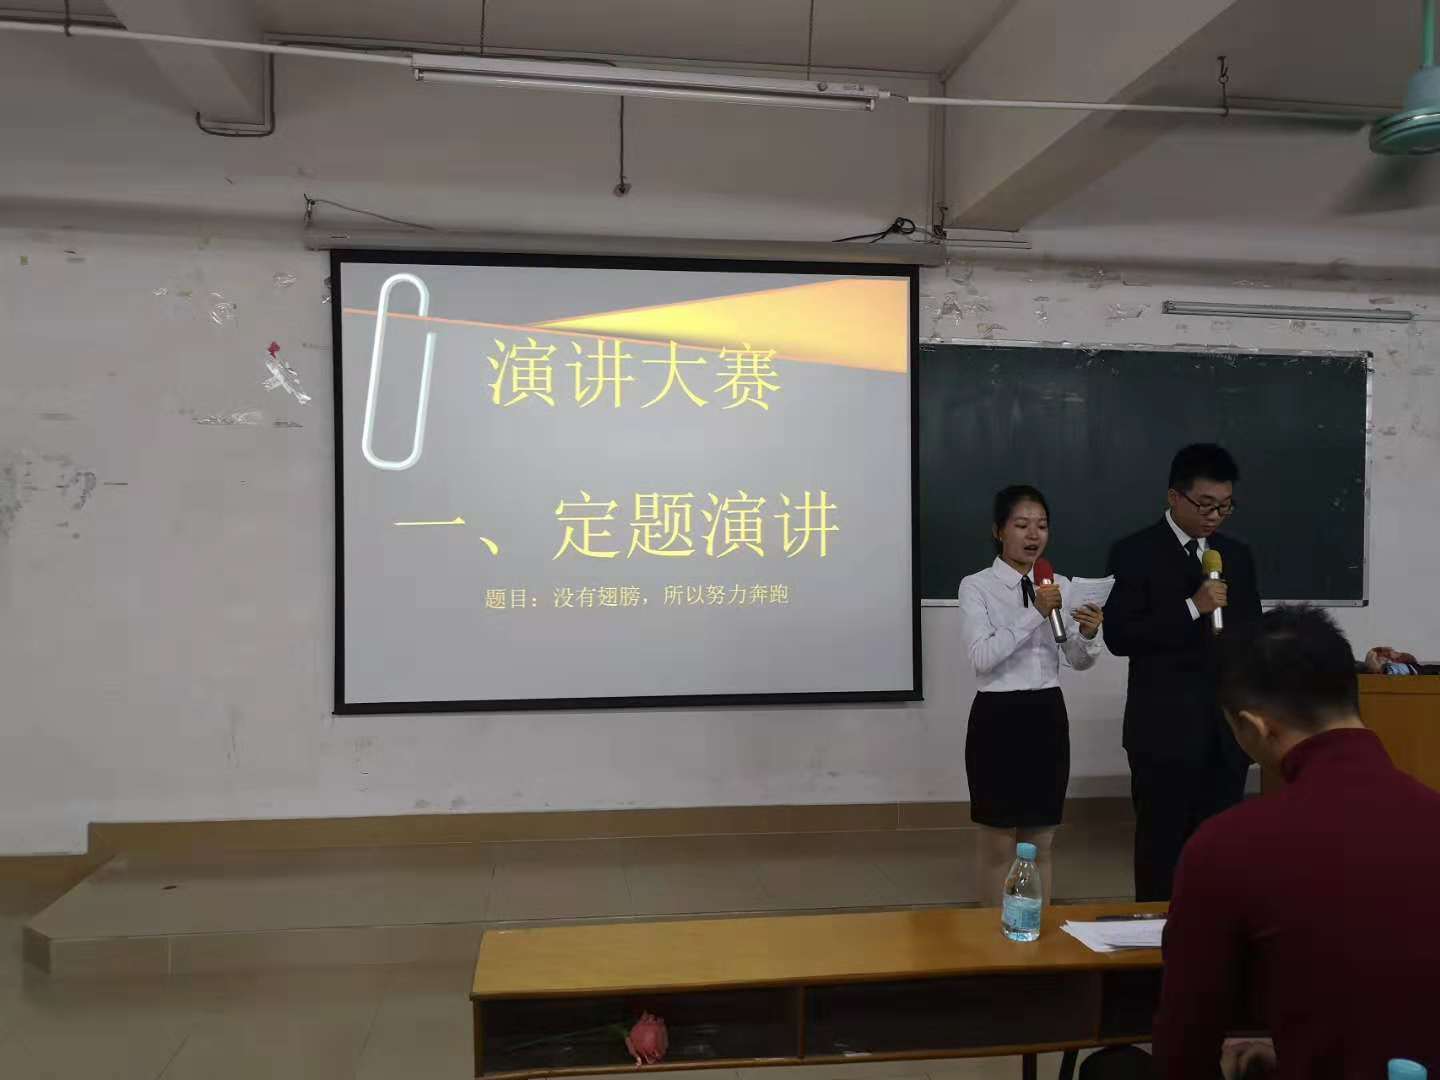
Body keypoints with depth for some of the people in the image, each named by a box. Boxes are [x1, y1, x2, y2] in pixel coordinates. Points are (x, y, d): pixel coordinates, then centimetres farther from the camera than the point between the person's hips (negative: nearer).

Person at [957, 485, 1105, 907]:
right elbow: (982, 656, -19)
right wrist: (1035, 614, -24)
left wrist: (1089, 634, -15)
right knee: (997, 842, 5)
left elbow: (1078, 662, 6)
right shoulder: (977, 586, -6)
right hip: (998, 717, -4)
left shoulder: (1061, 586, 8)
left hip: (1048, 716, 5)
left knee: (1041, 841, 14)